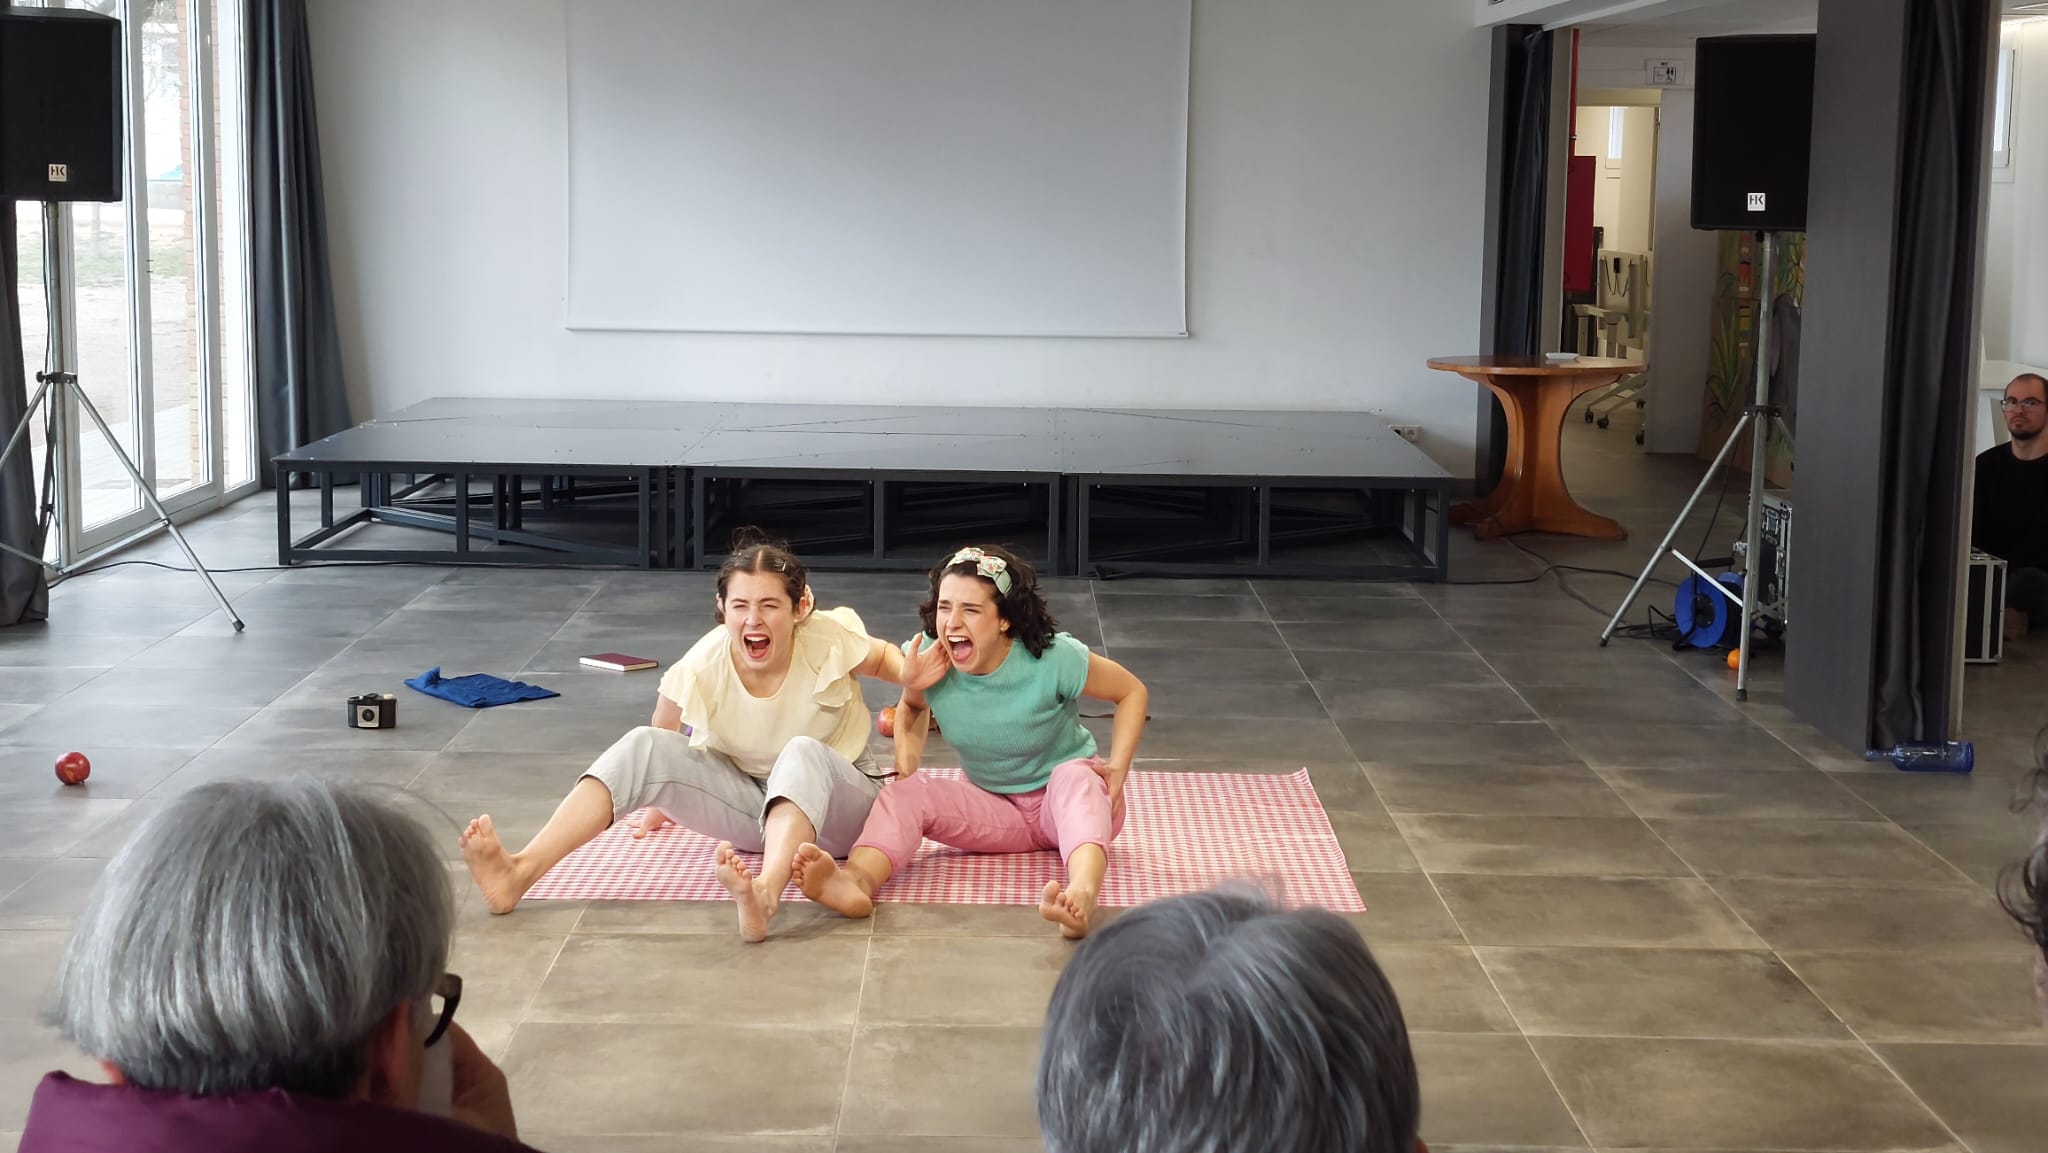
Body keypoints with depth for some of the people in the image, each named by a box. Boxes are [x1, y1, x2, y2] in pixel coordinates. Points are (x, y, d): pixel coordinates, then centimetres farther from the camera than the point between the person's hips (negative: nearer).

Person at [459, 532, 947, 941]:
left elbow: (882, 656, 0)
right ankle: (520, 872, -36)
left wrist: (908, 674, -20)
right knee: (644, 745, -21)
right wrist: (662, 800, 9)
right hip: (745, 800, 3)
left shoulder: (830, 639, -22)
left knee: (802, 754, -38)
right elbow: (664, 738, 2)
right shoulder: (703, 669, -18)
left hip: (837, 803, -3)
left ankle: (764, 895, -66)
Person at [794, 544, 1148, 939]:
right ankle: (856, 880, -53)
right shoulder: (930, 659, -14)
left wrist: (1118, 768, -19)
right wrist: (907, 758, -8)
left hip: (1067, 798, -4)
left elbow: (1132, 692, -8)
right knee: (906, 792, -21)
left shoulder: (1053, 659, -23)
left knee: (1076, 774, -38)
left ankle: (1082, 894, -69)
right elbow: (912, 707, 12)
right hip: (995, 811, 4)